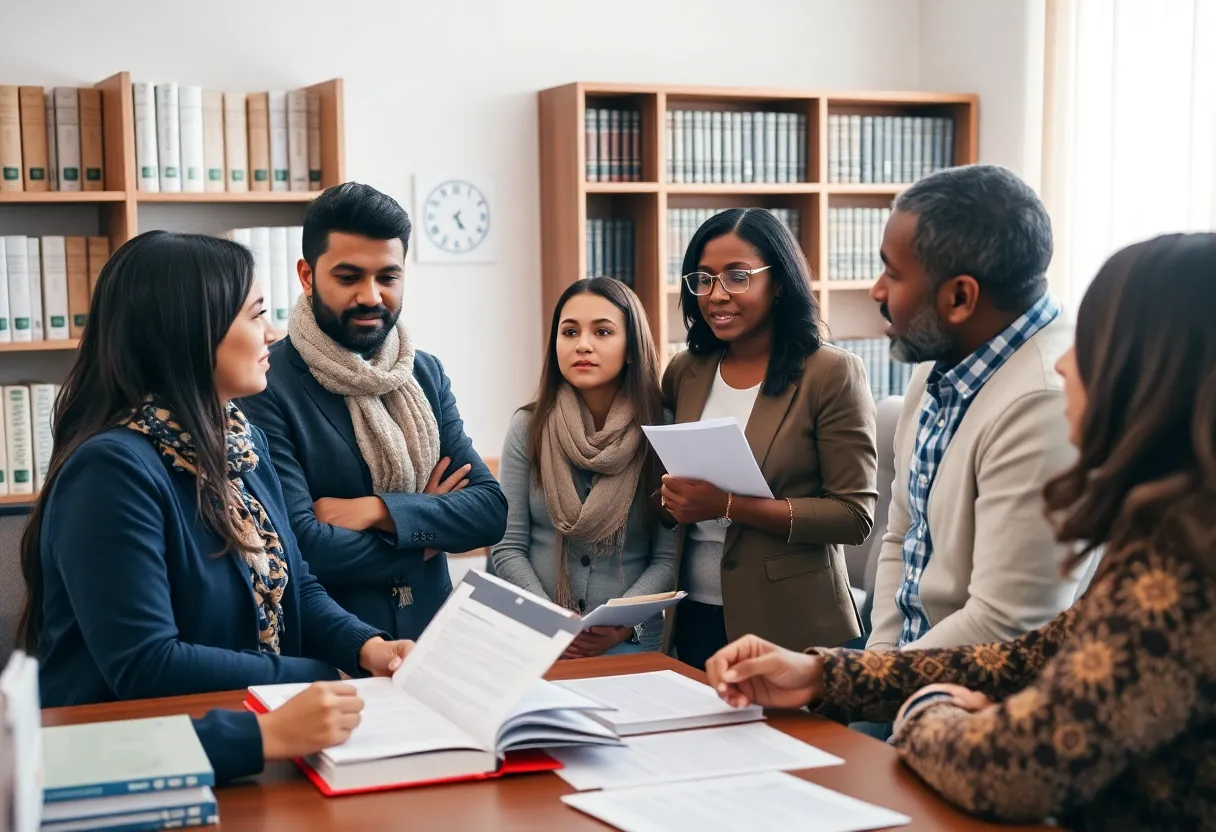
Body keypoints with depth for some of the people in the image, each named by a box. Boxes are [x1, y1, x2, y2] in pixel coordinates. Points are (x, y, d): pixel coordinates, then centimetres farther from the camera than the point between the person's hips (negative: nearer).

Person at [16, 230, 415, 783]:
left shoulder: (243, 440, 9)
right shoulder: (113, 468, -20)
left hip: (240, 729, 8)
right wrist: (315, 676, -18)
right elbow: (144, 667, -24)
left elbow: (294, 586, 13)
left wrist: (368, 648, -8)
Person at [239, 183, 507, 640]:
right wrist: (428, 530, -4)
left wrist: (376, 511, -12)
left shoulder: (427, 374, 8)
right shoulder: (266, 388, -10)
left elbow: (492, 508, 2)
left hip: (432, 636, 3)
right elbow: (298, 547, -16)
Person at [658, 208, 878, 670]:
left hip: (789, 626, -4)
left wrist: (730, 506, -22)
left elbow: (855, 516, -14)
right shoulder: (684, 372, 6)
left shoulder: (832, 374, -10)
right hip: (693, 618, 5)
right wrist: (672, 500, -8)